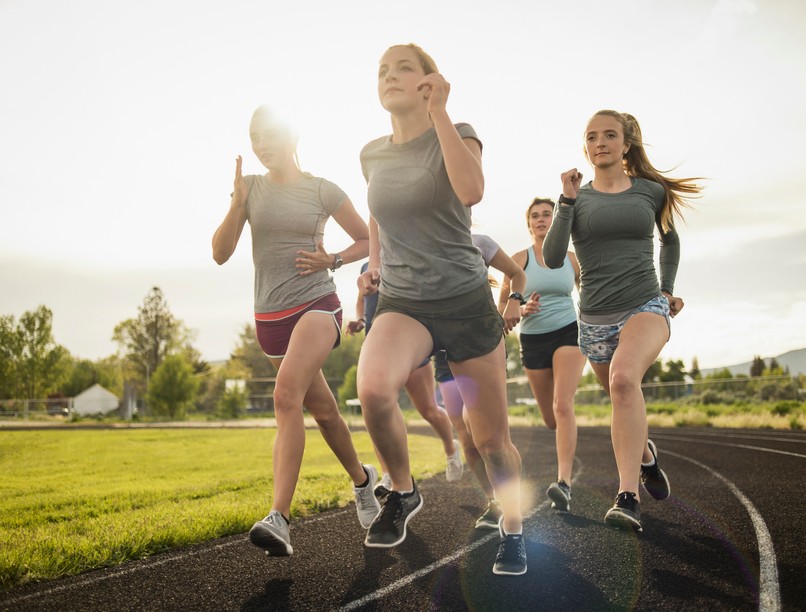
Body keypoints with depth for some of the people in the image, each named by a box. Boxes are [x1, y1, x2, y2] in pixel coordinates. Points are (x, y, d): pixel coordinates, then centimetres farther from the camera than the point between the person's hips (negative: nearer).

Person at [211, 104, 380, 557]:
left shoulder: (323, 190, -1)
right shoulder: (251, 187, 6)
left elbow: (368, 240, 8)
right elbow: (221, 253, 0)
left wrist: (333, 260, -9)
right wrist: (237, 202, -12)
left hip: (316, 304, -4)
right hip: (270, 315, 5)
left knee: (287, 394, -27)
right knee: (322, 408, 15)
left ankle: (279, 518, -29)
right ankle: (362, 478, 38)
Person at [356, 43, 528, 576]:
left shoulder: (457, 135, -5)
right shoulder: (372, 154, 7)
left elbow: (471, 192, -28)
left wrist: (439, 111, -23)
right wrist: (374, 266, 11)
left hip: (467, 301, -2)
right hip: (402, 304, 2)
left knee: (492, 439, 4)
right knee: (373, 388, -31)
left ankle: (513, 533, 32)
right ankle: (403, 491, -3)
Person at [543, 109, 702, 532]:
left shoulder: (651, 191, 4)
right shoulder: (577, 198, 3)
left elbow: (670, 240, 22)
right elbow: (553, 259, -10)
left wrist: (667, 289, 12)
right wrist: (567, 200, -13)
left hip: (646, 308, -2)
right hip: (595, 319, 3)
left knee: (624, 377, -32)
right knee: (625, 402, 17)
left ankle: (628, 497, -31)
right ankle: (645, 455, 51)